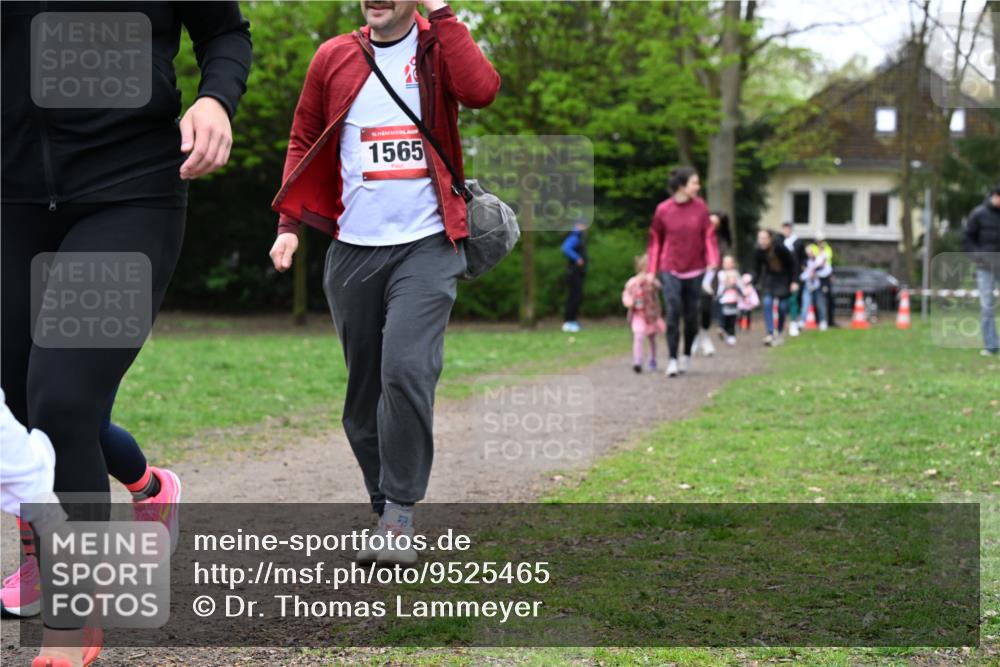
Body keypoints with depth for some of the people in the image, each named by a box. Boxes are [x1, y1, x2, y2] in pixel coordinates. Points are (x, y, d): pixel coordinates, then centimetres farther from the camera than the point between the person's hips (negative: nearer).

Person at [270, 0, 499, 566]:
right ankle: (387, 509, 21)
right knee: (365, 387, 7)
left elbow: (482, 90, -20)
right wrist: (289, 223, 6)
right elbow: (304, 142, 15)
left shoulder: (440, 48, 2)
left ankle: (400, 514, -8)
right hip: (353, 249, 4)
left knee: (407, 370, -19)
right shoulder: (334, 58, 9)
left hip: (427, 247, -3)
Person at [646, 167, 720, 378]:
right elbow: (655, 241, 4)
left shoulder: (700, 207, 0)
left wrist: (712, 261, -13)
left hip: (694, 270, 2)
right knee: (673, 312, -13)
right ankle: (673, 360, -10)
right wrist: (651, 271, 2)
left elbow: (708, 236, 2)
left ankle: (686, 355, 26)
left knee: (691, 316, 7)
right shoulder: (663, 210, -4)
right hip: (670, 270, -2)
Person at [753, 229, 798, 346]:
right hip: (769, 278, 2)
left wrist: (793, 281, -15)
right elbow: (757, 269, -3)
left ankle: (779, 333, 16)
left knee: (782, 306, -1)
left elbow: (792, 264, -14)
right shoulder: (758, 251, -15)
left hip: (783, 278, -2)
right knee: (767, 303, -15)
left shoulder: (779, 248, -25)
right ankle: (770, 333, -18)